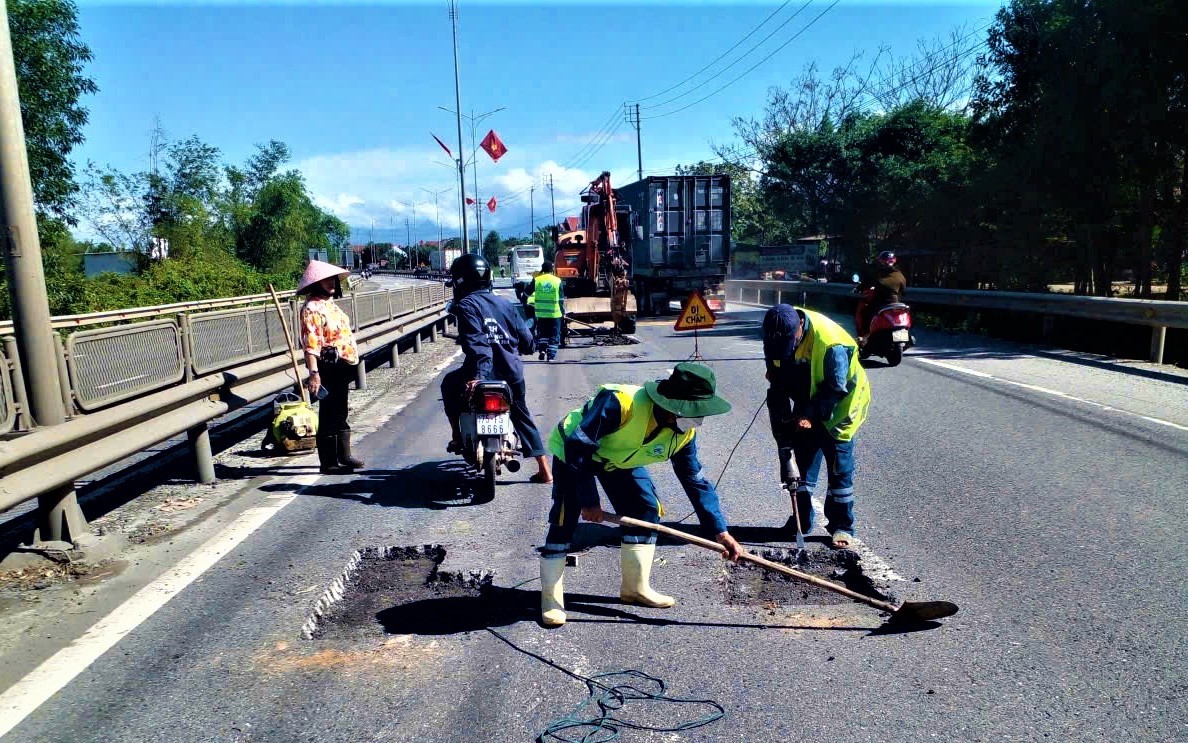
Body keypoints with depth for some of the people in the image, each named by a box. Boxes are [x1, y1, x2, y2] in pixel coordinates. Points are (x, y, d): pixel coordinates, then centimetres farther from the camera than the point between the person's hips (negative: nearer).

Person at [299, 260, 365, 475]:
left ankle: (344, 456, 28)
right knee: (328, 416, -1)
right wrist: (313, 373, -29)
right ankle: (328, 463, 7)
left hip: (341, 366, 10)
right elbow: (311, 344, -23)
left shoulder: (329, 303, 14)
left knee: (341, 414, 17)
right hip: (328, 367, -10)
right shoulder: (312, 308, -15)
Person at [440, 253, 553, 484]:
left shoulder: (466, 305, -4)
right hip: (513, 372, 5)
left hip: (483, 372, -5)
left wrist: (478, 374, -28)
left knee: (449, 385, 25)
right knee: (523, 417, 20)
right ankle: (544, 471, 20)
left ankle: (458, 437, 23)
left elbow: (475, 342, -20)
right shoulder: (505, 303, 13)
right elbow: (526, 339, 11)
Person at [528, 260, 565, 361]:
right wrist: (563, 312, 9)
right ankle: (551, 356, 3)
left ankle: (542, 350, 2)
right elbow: (561, 299, -1)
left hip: (540, 313, 1)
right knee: (554, 335, 7)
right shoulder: (557, 281, -4)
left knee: (542, 333, 18)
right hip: (554, 313, -1)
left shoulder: (536, 280, -3)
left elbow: (528, 293, 10)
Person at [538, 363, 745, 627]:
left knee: (647, 510, -2)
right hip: (572, 450, -6)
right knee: (565, 519, -15)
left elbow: (697, 480, -8)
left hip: (618, 459, 6)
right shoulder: (620, 403, -40)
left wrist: (720, 531, -11)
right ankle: (551, 599, -1)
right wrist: (589, 501, -31)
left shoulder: (684, 432, -19)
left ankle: (635, 587, 14)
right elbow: (579, 447, -35)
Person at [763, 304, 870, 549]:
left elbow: (836, 389, -24)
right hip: (806, 407, 5)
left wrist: (810, 415, -25)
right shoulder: (775, 336, -14)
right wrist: (784, 418, -10)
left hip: (837, 407, -5)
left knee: (839, 466, -1)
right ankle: (801, 521, 20)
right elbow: (778, 381, -4)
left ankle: (842, 526, 11)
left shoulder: (831, 342, -32)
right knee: (802, 462, 8)